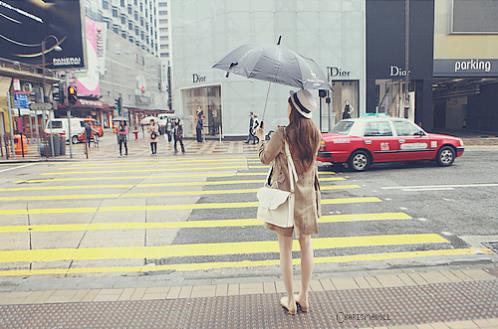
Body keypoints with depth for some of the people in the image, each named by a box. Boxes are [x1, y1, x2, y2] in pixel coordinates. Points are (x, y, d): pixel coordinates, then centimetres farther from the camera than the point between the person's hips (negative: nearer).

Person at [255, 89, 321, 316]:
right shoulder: (315, 134, -2)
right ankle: (304, 297, 27)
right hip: (307, 195, 4)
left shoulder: (282, 134, -17)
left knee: (285, 248, 8)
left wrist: (261, 138, 15)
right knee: (306, 245, 15)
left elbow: (265, 158, -3)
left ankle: (290, 301, 19)